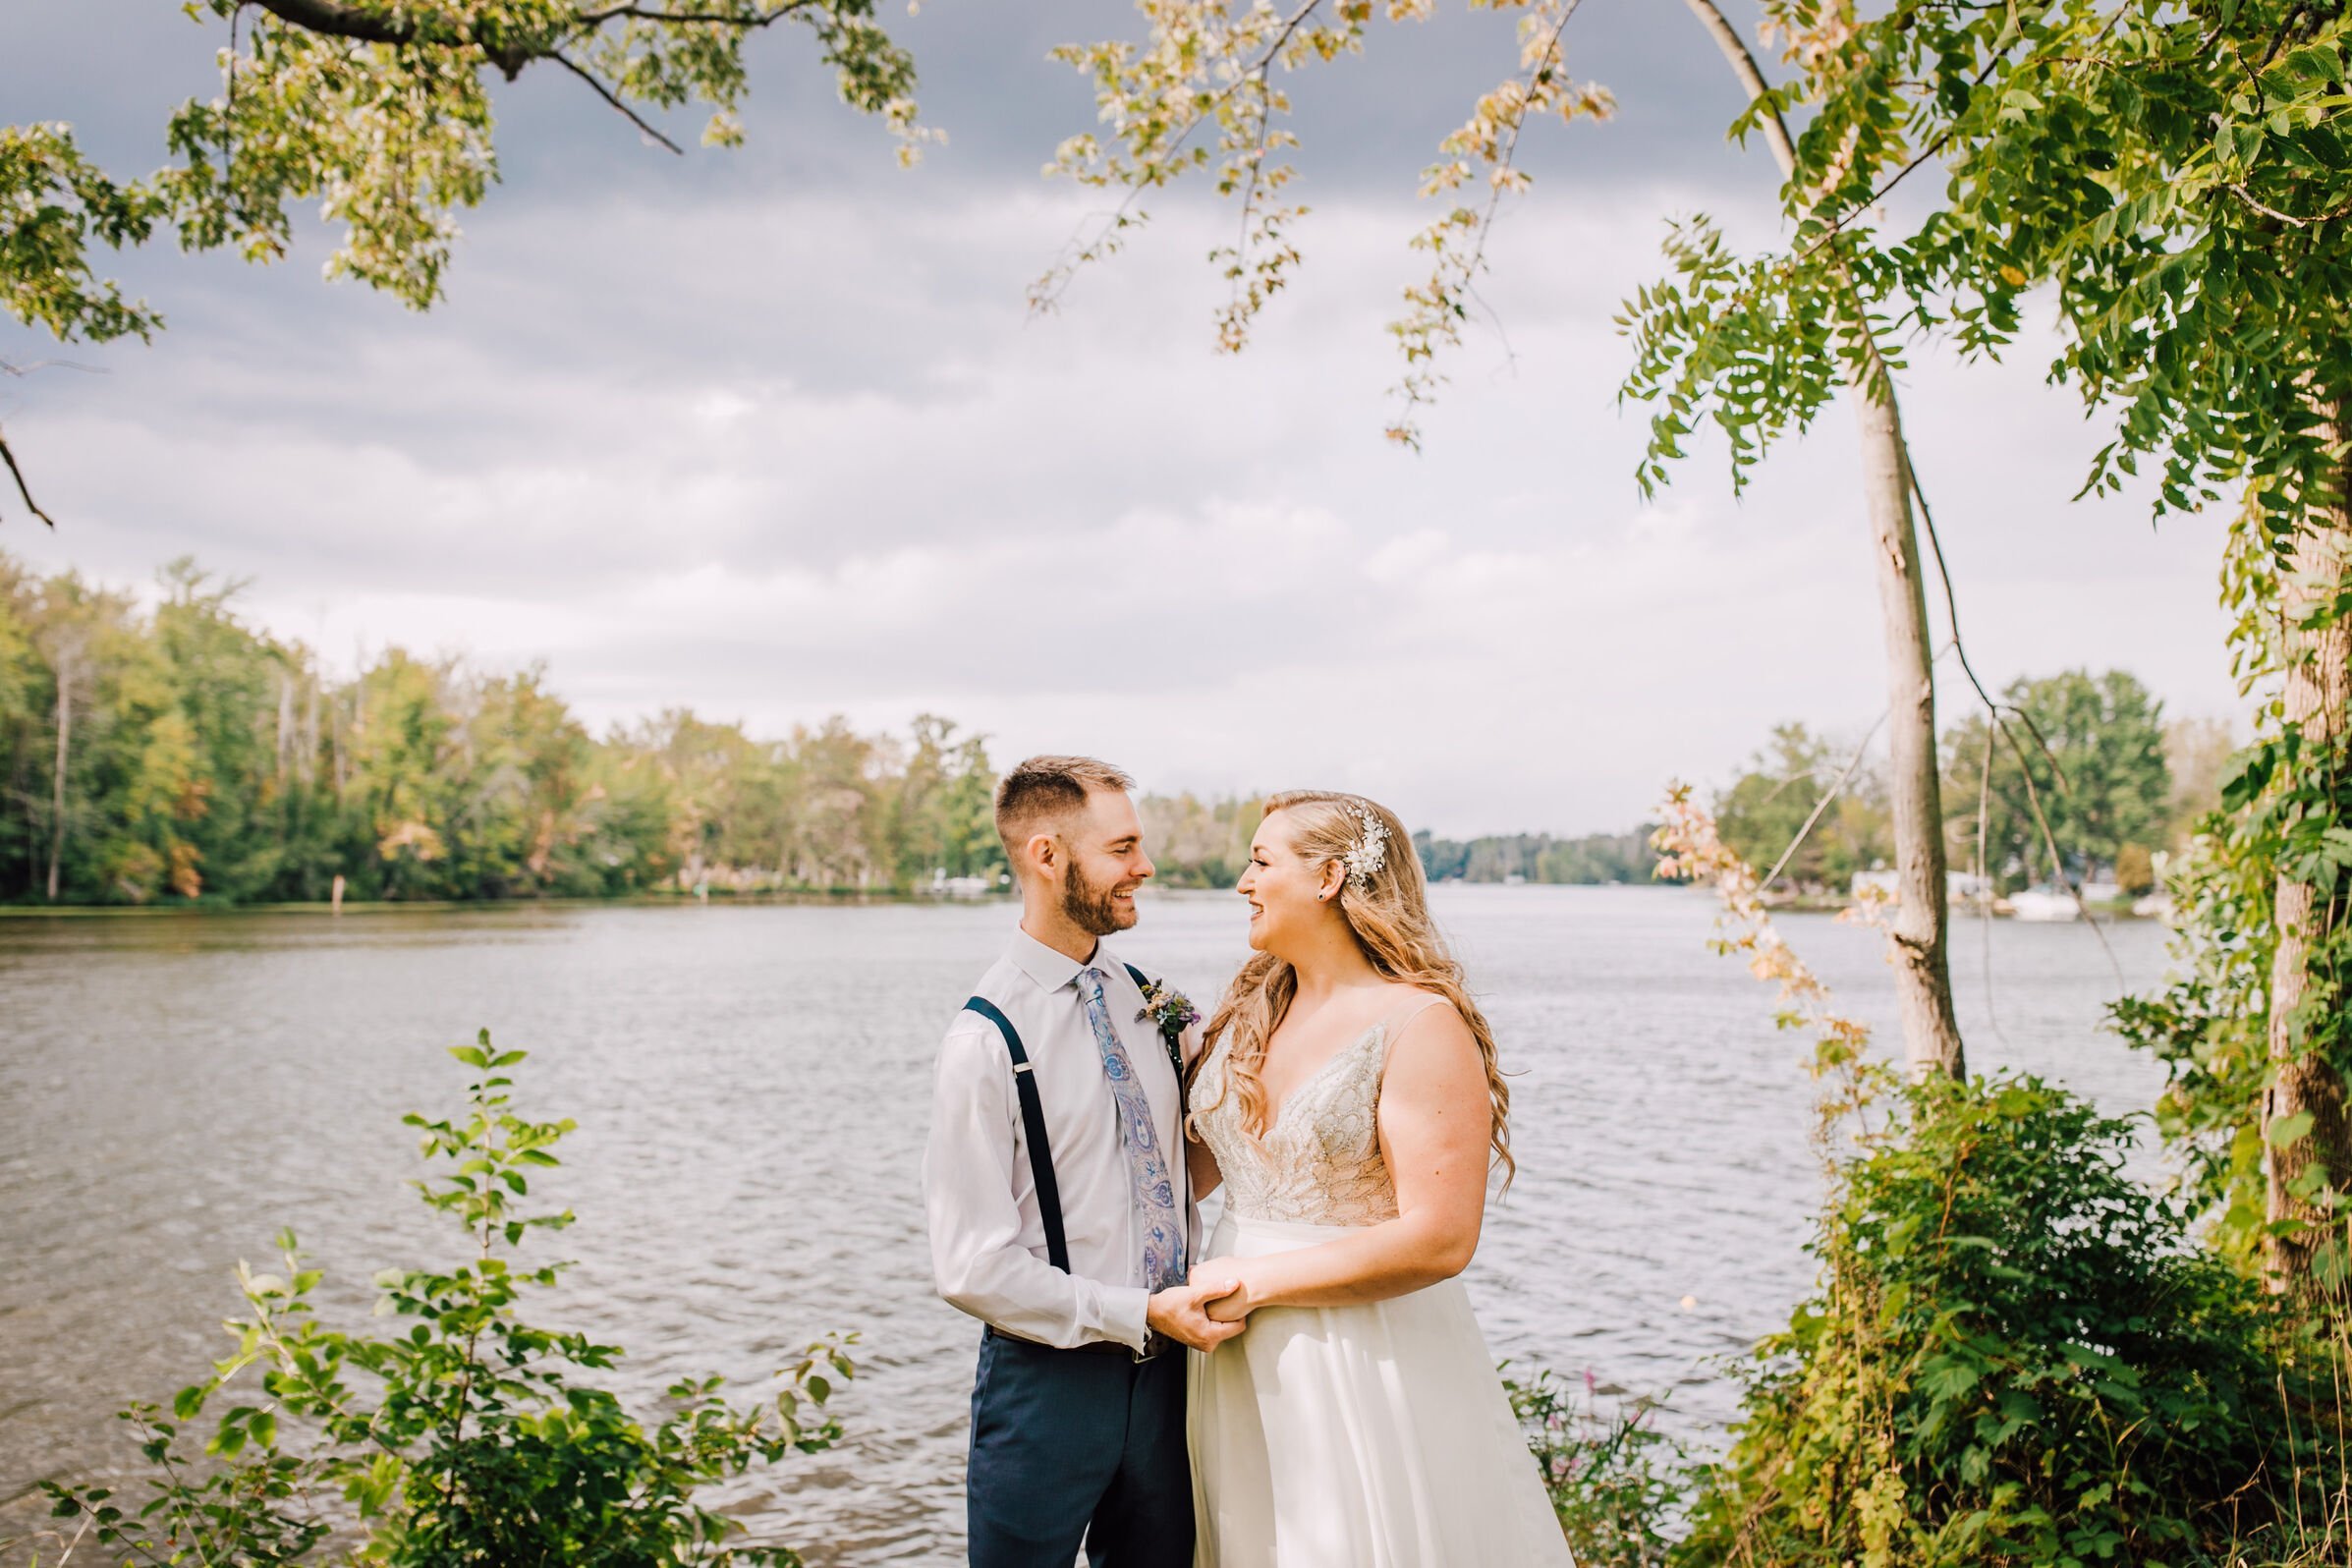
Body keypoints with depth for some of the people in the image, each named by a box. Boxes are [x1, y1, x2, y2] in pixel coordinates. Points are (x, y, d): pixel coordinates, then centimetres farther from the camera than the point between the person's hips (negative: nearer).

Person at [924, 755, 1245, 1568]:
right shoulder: (988, 1039, -16)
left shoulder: (1146, 1000, 3)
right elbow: (973, 1267, -17)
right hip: (1050, 1375, -6)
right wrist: (1141, 1315, -17)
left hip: (1164, 1367, 6)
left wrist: (1194, 1292, 3)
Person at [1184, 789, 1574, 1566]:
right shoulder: (1249, 1011, 7)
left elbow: (1440, 1240, -20)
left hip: (1367, 1362, -6)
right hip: (1244, 1365, 6)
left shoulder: (1420, 1025, -15)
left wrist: (1258, 1281, -17)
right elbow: (1199, 1160, 17)